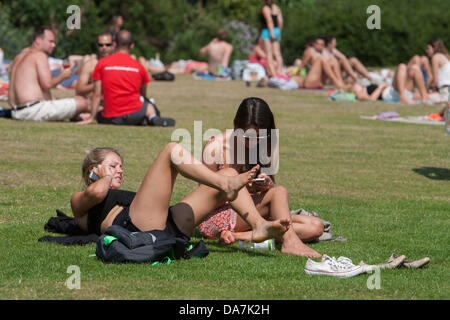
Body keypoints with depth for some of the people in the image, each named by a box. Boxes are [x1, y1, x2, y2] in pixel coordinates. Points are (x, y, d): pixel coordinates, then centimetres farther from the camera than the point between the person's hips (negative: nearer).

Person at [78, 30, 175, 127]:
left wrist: (92, 118, 6)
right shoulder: (139, 67, 5)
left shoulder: (102, 63, 2)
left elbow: (97, 94, 1)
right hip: (134, 115, 2)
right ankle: (153, 117, -4)